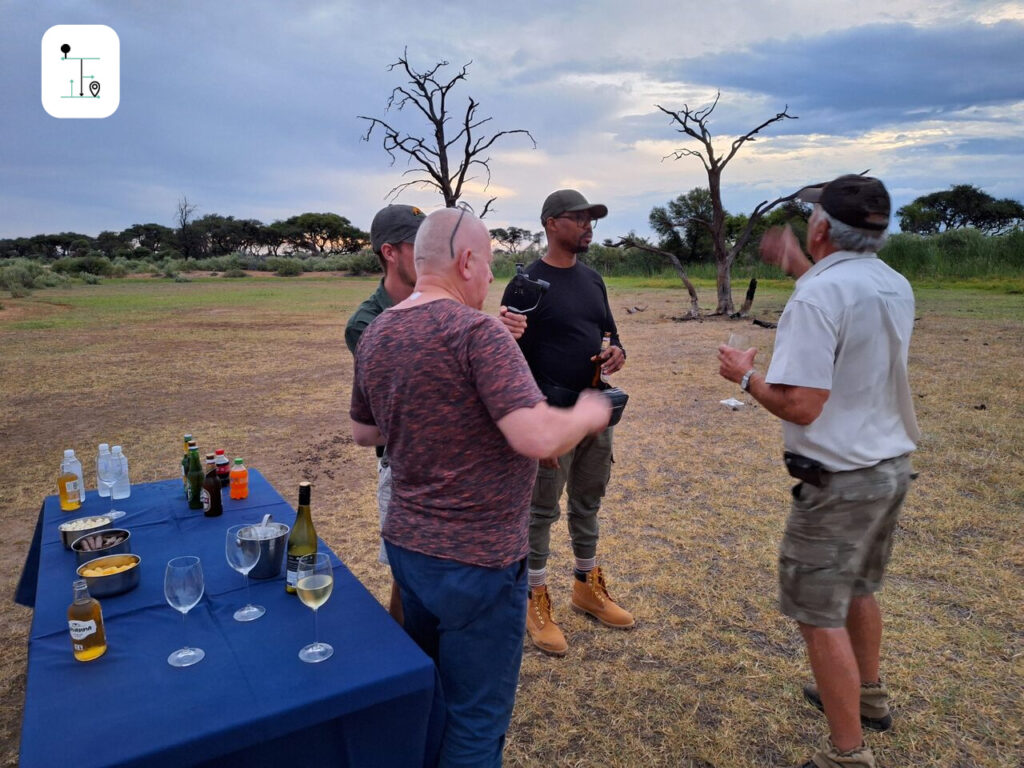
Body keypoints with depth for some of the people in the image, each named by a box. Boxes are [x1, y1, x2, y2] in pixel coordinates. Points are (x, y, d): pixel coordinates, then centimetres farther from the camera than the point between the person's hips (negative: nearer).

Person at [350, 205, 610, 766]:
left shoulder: (374, 336, 4)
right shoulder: (475, 330, -21)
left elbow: (362, 432, 16)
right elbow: (539, 437, -28)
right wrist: (587, 415, -8)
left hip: (406, 546, 8)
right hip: (476, 559, -8)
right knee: (476, 720, 11)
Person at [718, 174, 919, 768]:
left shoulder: (816, 296, -23)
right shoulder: (896, 286, 4)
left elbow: (800, 405, -27)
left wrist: (746, 375, -9)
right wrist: (798, 266, 31)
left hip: (840, 479, -9)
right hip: (893, 465, 9)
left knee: (818, 613, 3)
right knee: (859, 590, 26)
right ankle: (867, 697, 46)